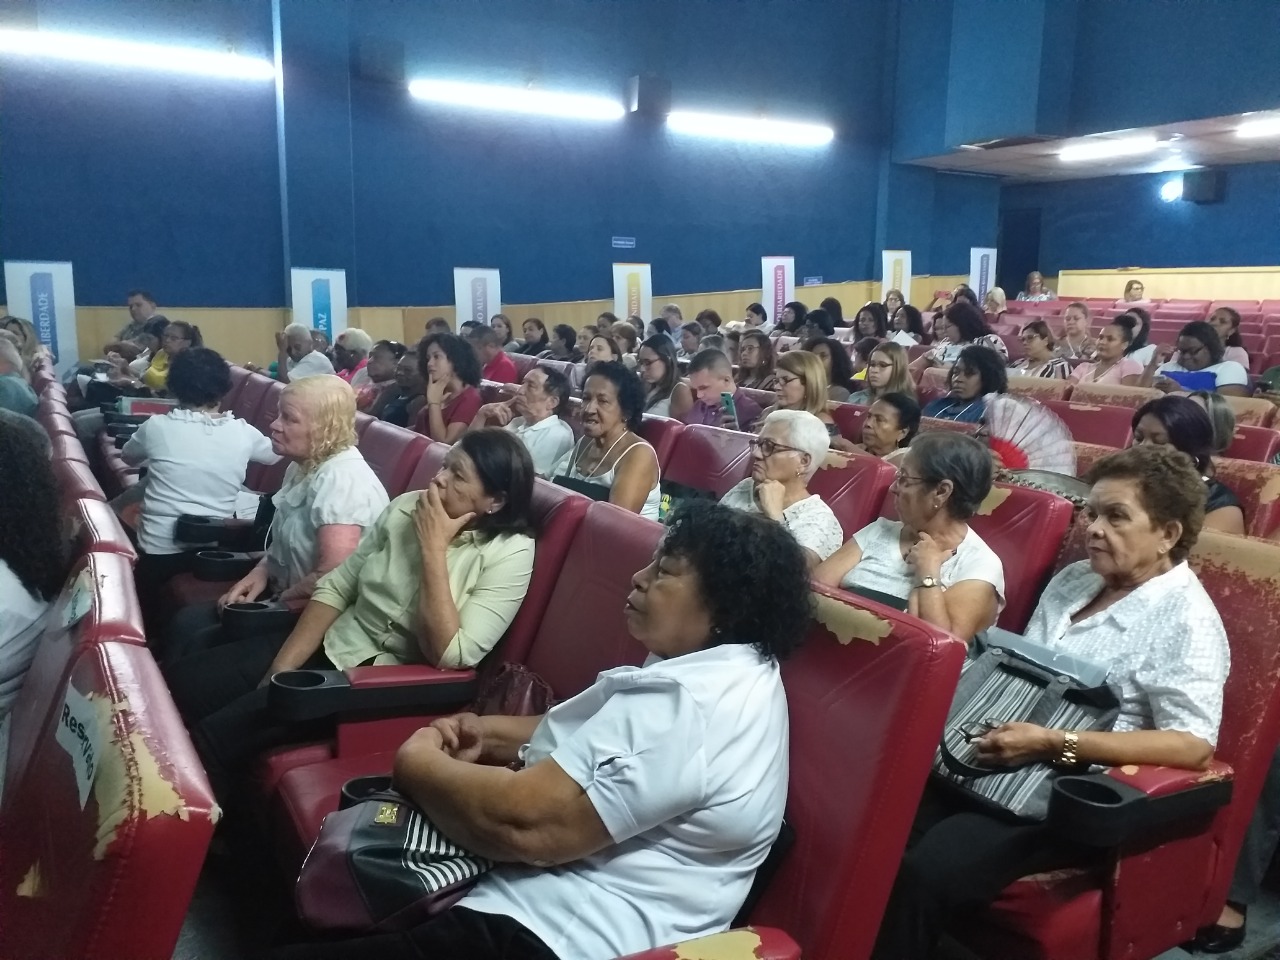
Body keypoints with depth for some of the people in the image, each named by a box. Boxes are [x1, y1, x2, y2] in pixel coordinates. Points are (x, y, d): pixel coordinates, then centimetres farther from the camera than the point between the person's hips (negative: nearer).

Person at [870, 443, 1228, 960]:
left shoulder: (1186, 618, -9)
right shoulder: (1073, 577, 13)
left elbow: (1193, 745, -18)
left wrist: (1055, 743, -24)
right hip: (997, 763, 7)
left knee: (924, 872, -28)